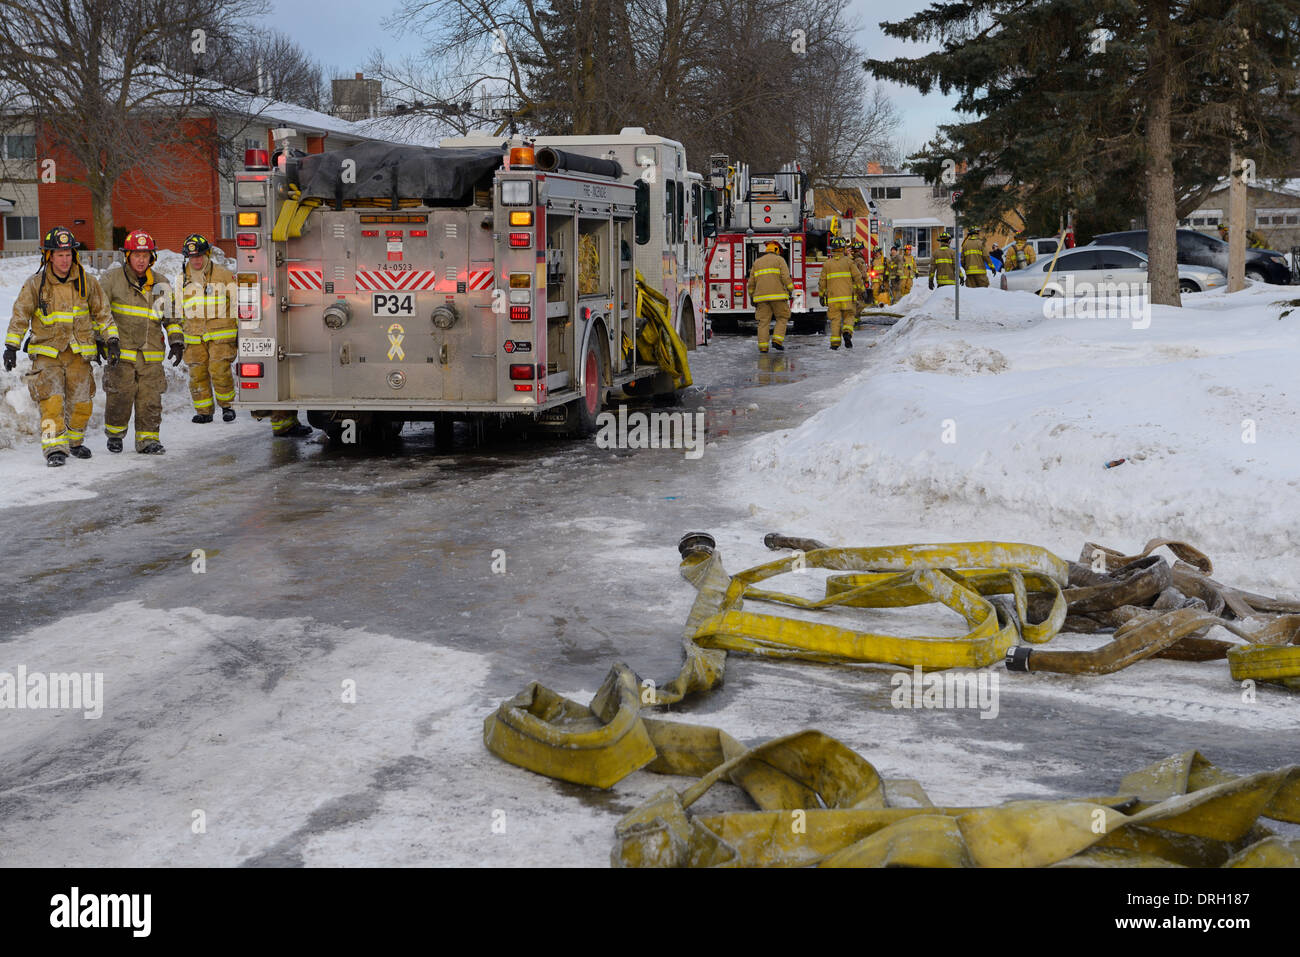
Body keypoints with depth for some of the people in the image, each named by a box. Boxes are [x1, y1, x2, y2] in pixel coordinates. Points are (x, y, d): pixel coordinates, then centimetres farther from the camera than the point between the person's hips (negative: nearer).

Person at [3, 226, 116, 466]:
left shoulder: (86, 283, 2)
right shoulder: (35, 285, -3)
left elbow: (102, 313, 11)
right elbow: (20, 316, 2)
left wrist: (112, 340, 4)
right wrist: (11, 347, -3)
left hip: (79, 354, 2)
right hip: (46, 353, -2)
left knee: (81, 405, 7)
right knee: (52, 401, -17)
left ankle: (74, 441, 30)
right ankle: (54, 448, -18)